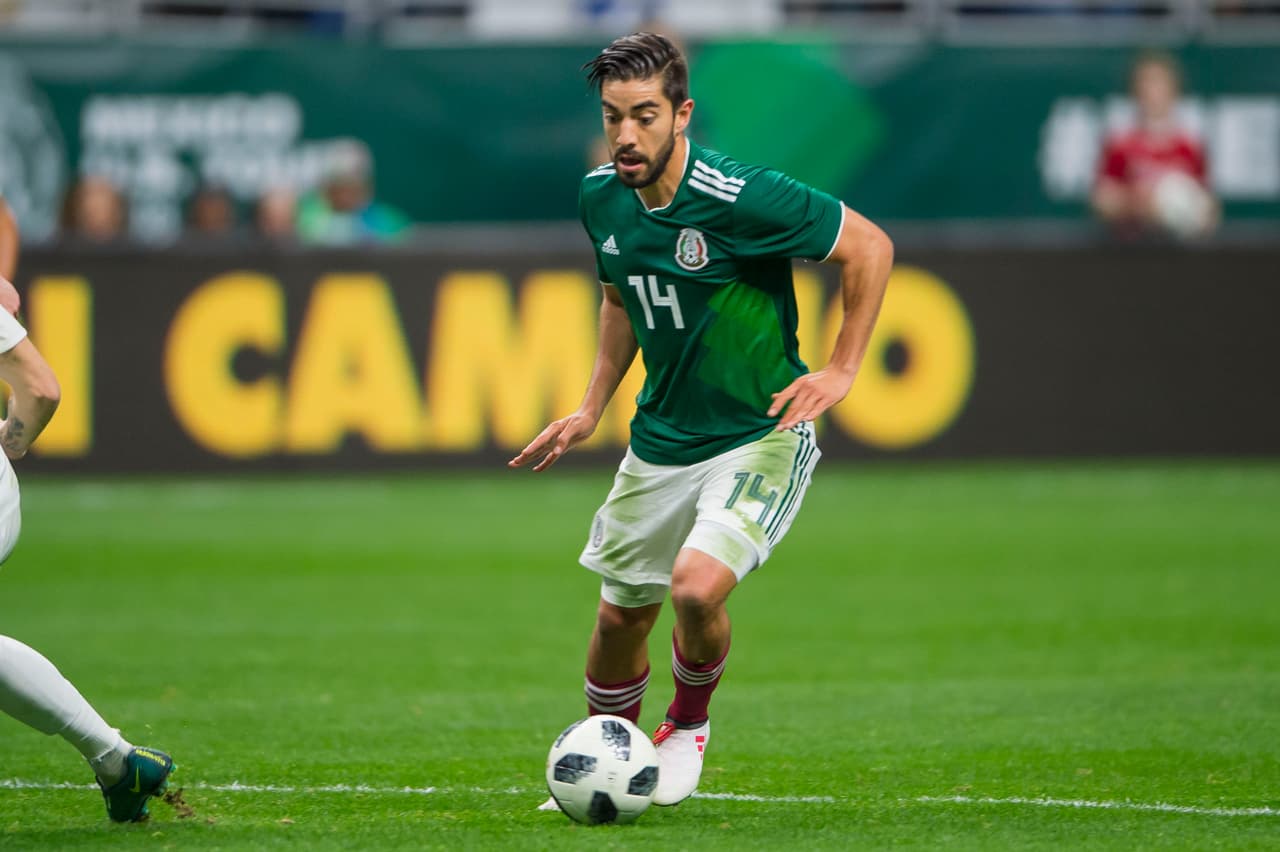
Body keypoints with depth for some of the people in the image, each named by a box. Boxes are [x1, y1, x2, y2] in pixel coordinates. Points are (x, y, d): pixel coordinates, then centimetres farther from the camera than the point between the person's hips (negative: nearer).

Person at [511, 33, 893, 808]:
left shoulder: (737, 198, -23)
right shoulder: (602, 199, -2)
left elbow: (870, 245, -13)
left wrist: (840, 372, -14)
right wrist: (593, 409, 11)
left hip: (758, 437, -6)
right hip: (659, 444, 6)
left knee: (697, 585, -26)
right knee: (620, 618, 11)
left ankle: (689, 725, 5)